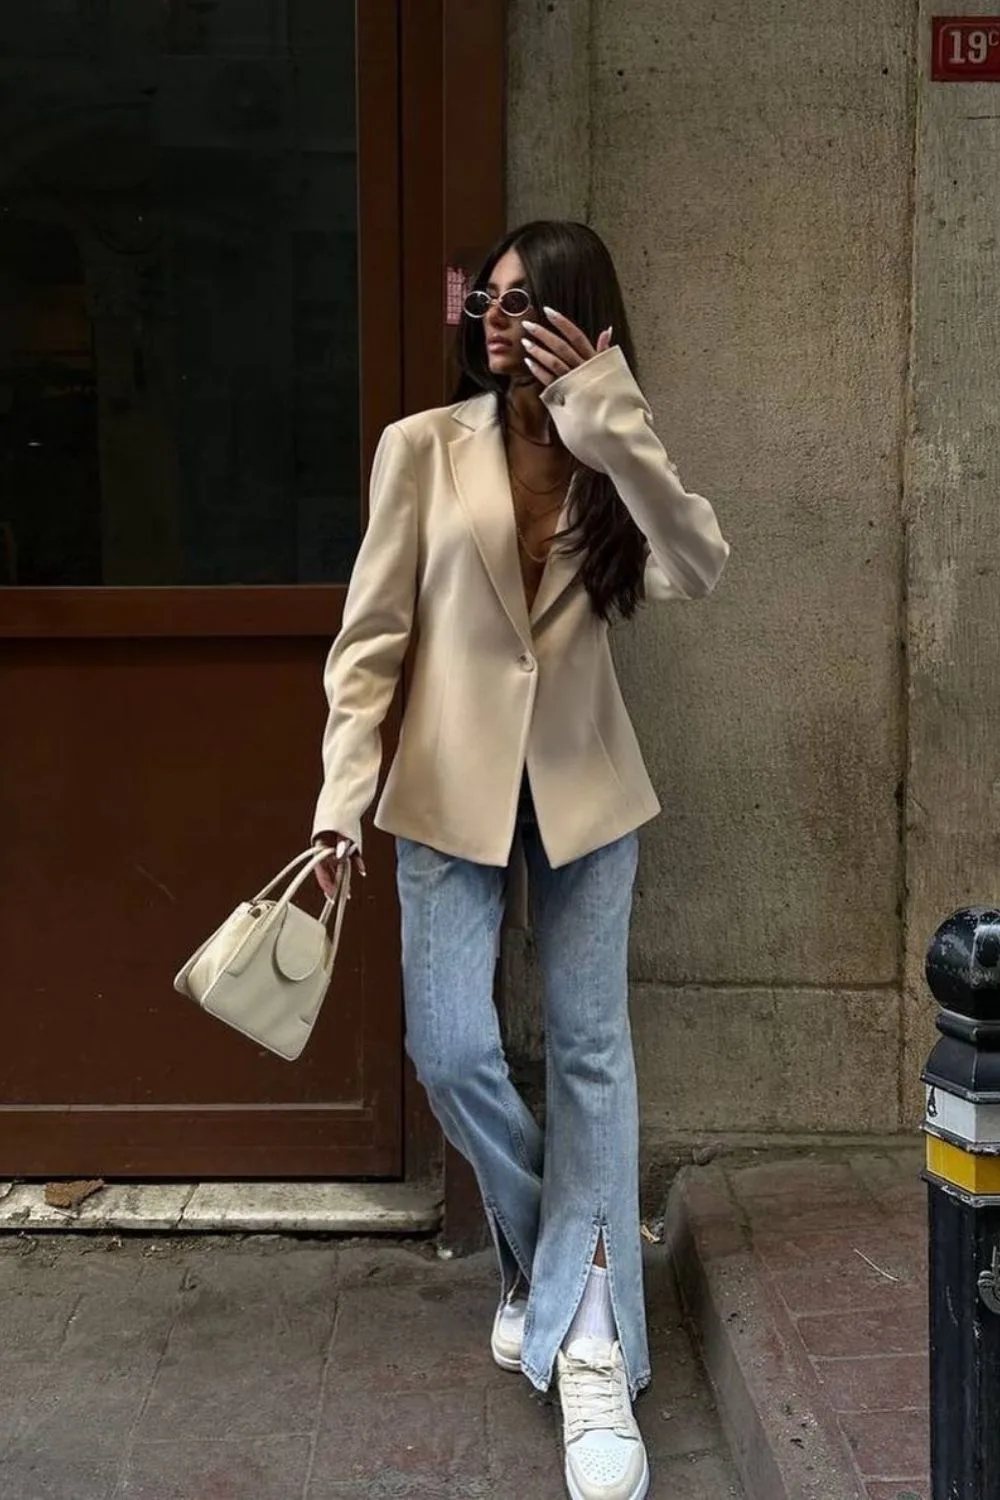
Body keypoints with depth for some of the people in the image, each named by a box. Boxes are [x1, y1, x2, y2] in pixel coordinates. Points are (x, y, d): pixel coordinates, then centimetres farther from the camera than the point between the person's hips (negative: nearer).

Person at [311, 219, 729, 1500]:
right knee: (450, 1053, -3)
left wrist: (612, 425, -26)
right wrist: (343, 793, -12)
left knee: (590, 1052, 3)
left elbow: (698, 571, -18)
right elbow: (370, 635, -4)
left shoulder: (609, 464, 2)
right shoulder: (423, 446, -3)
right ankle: (544, 1249, 28)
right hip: (452, 787, -1)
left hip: (584, 788, 1)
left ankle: (592, 1349, 12)